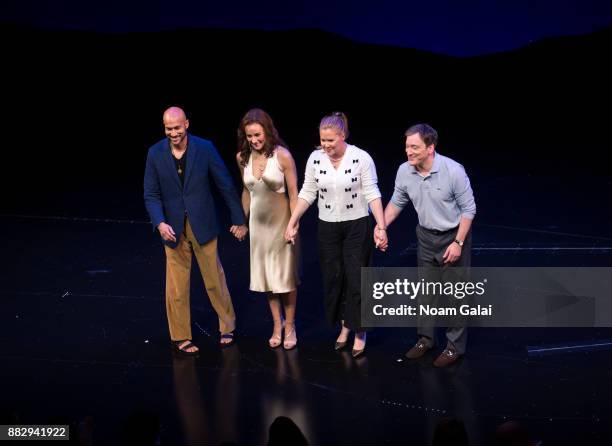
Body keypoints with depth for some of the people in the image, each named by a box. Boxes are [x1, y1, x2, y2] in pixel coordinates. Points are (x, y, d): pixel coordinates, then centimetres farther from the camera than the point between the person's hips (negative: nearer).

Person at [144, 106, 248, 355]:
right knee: (177, 287, 7)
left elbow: (225, 185, -3)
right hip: (173, 229, 1)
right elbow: (151, 194, -3)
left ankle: (227, 327, 29)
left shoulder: (205, 148, -9)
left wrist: (239, 220, 0)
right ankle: (180, 337, 21)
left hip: (203, 225, -1)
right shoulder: (155, 153, -5)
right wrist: (160, 223, -19)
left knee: (215, 279, 11)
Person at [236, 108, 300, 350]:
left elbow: (293, 193, -12)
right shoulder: (242, 157, -3)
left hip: (281, 221, -4)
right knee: (267, 275, 10)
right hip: (258, 222, 4)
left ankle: (290, 326, 20)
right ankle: (277, 325, 22)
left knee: (286, 275, 6)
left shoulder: (282, 155, -16)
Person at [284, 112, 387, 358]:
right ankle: (344, 324, 29)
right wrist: (292, 222, -3)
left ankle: (359, 331, 15)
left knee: (356, 278, -1)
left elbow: (372, 194, -14)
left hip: (356, 226, -4)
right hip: (327, 227, 4)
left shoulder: (361, 158, -15)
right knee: (333, 277, 10)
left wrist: (382, 226, -21)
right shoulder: (315, 158, -4)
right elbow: (307, 193, 3)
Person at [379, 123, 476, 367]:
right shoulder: (404, 171, -12)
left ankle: (455, 345, 16)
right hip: (426, 236, 5)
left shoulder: (453, 171, -25)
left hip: (453, 236, -5)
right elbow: (396, 203, 6)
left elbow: (468, 209, -16)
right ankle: (425, 338, 31)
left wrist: (458, 243, -19)